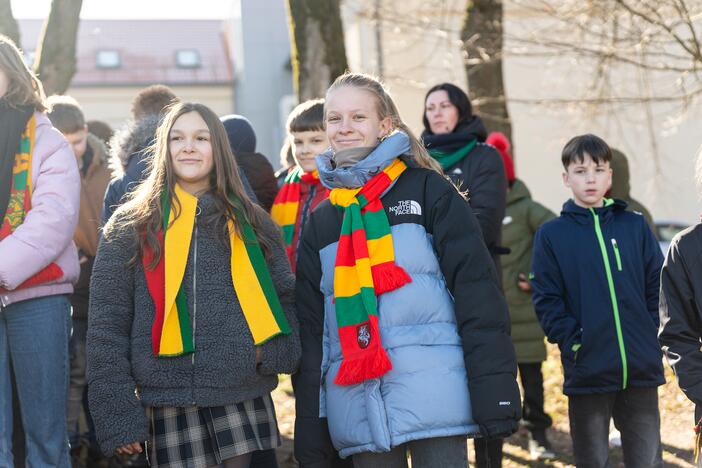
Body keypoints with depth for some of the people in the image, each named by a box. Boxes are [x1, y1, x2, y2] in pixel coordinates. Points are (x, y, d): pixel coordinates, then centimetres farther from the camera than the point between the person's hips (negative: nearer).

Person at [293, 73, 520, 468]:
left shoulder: (427, 191, 4)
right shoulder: (321, 221, 16)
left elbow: (477, 288, -3)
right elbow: (309, 327, 16)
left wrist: (495, 390, -13)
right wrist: (310, 434, 10)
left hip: (433, 396, -4)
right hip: (357, 409, 4)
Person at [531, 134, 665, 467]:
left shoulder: (635, 226, 8)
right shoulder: (551, 234, 2)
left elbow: (658, 286, 9)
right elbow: (547, 301, -3)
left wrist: (653, 336, 0)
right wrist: (572, 342, -13)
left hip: (642, 369, 2)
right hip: (586, 372, -2)